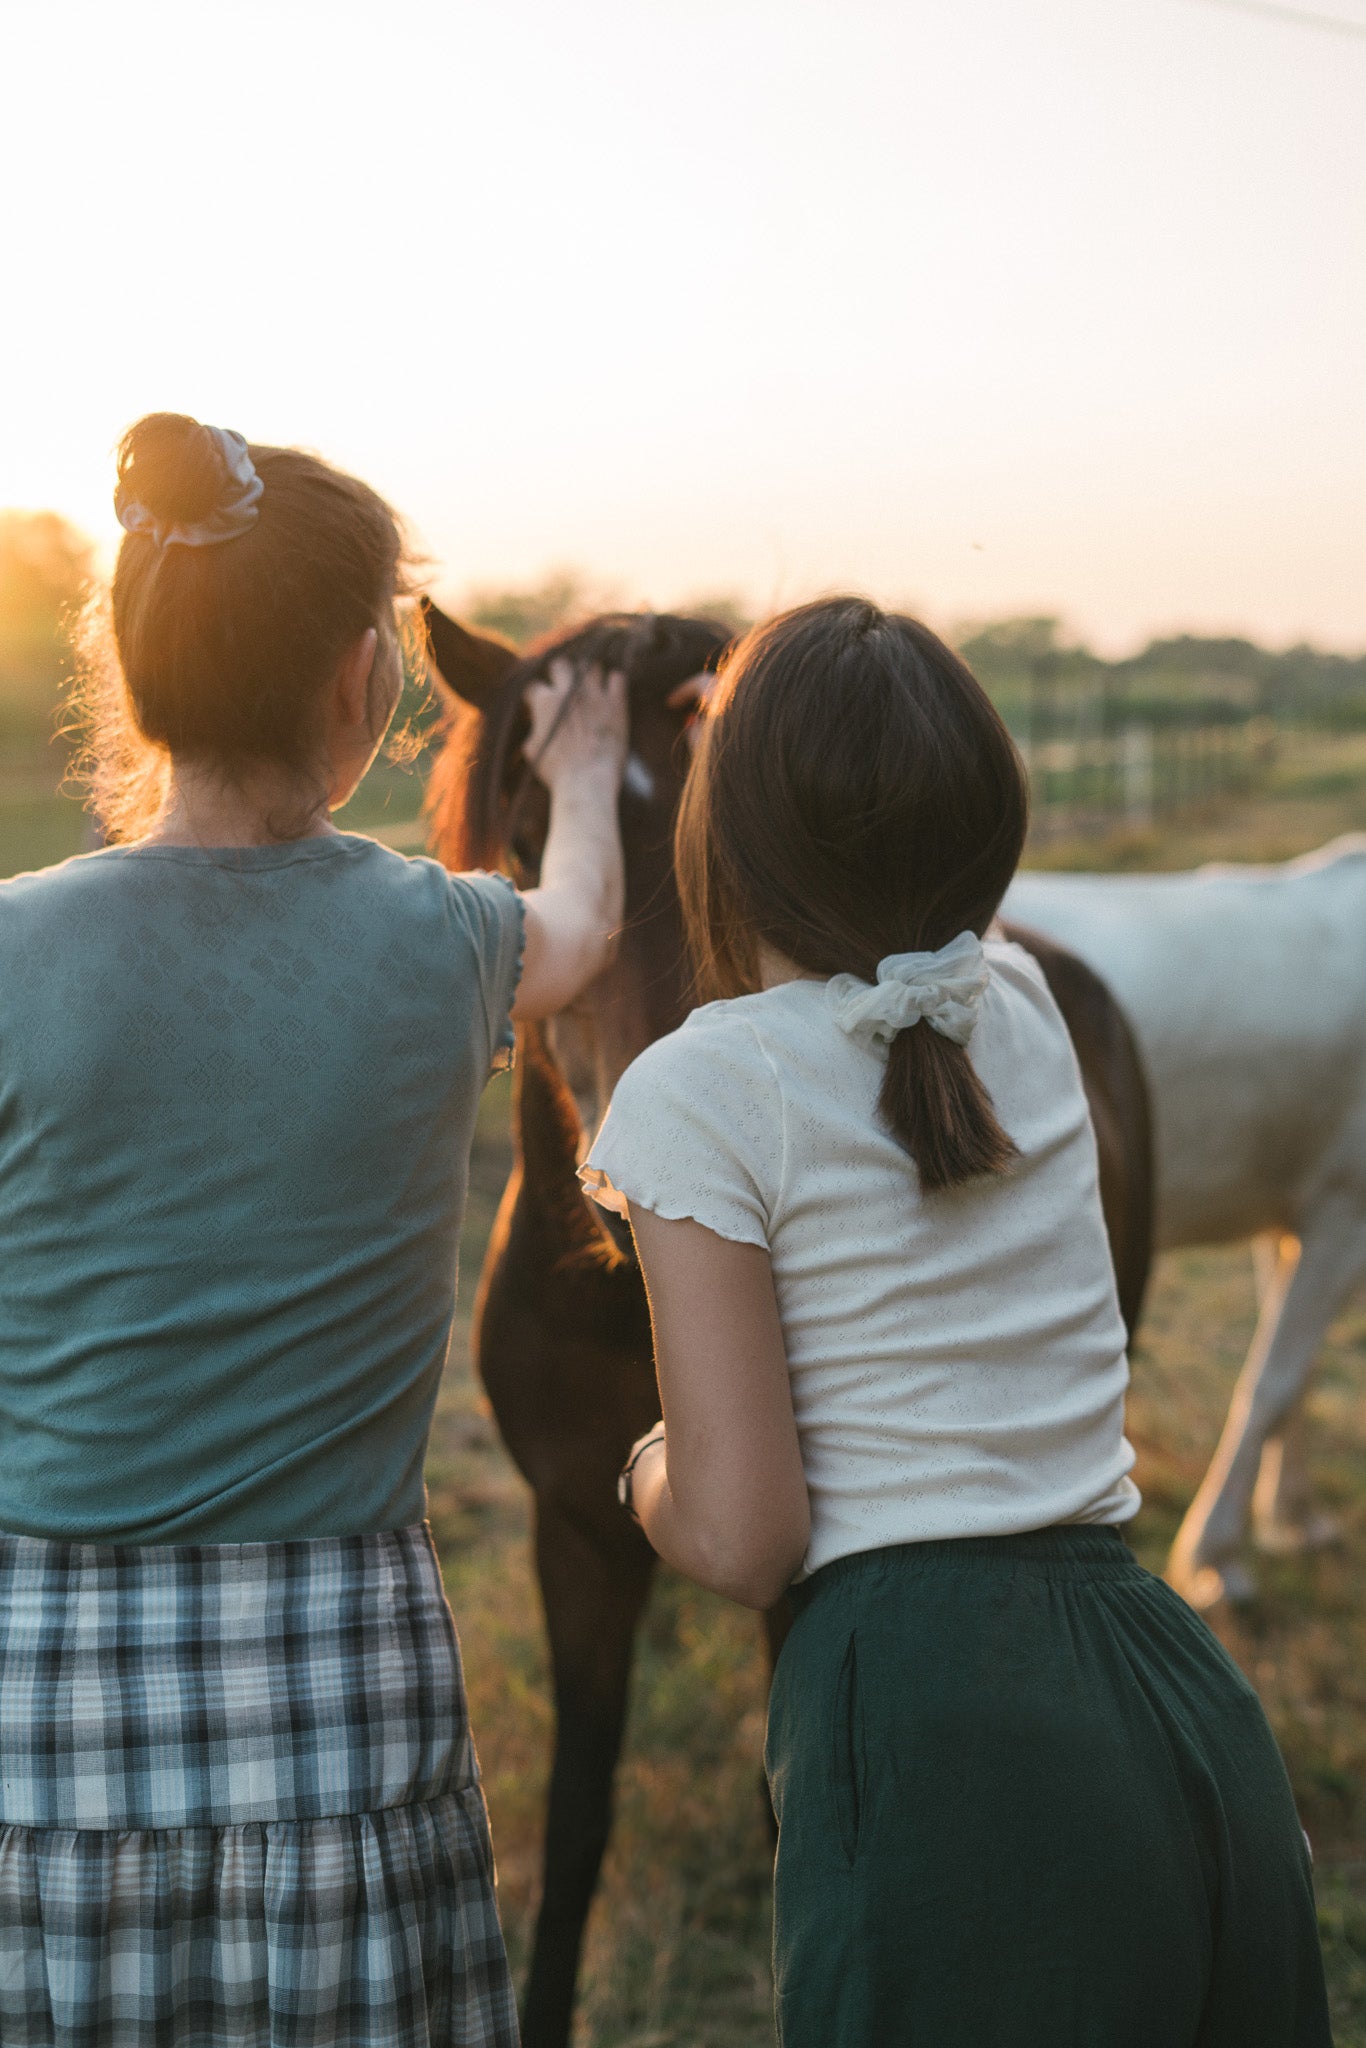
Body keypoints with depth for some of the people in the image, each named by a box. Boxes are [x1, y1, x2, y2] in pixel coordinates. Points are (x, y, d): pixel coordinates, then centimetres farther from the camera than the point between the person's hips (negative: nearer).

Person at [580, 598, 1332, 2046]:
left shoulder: (698, 1090, -10)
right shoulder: (1025, 1012, 8)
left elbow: (738, 1540, -13)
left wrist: (648, 1470, 9)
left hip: (933, 1748, -6)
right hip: (1186, 1712, 6)